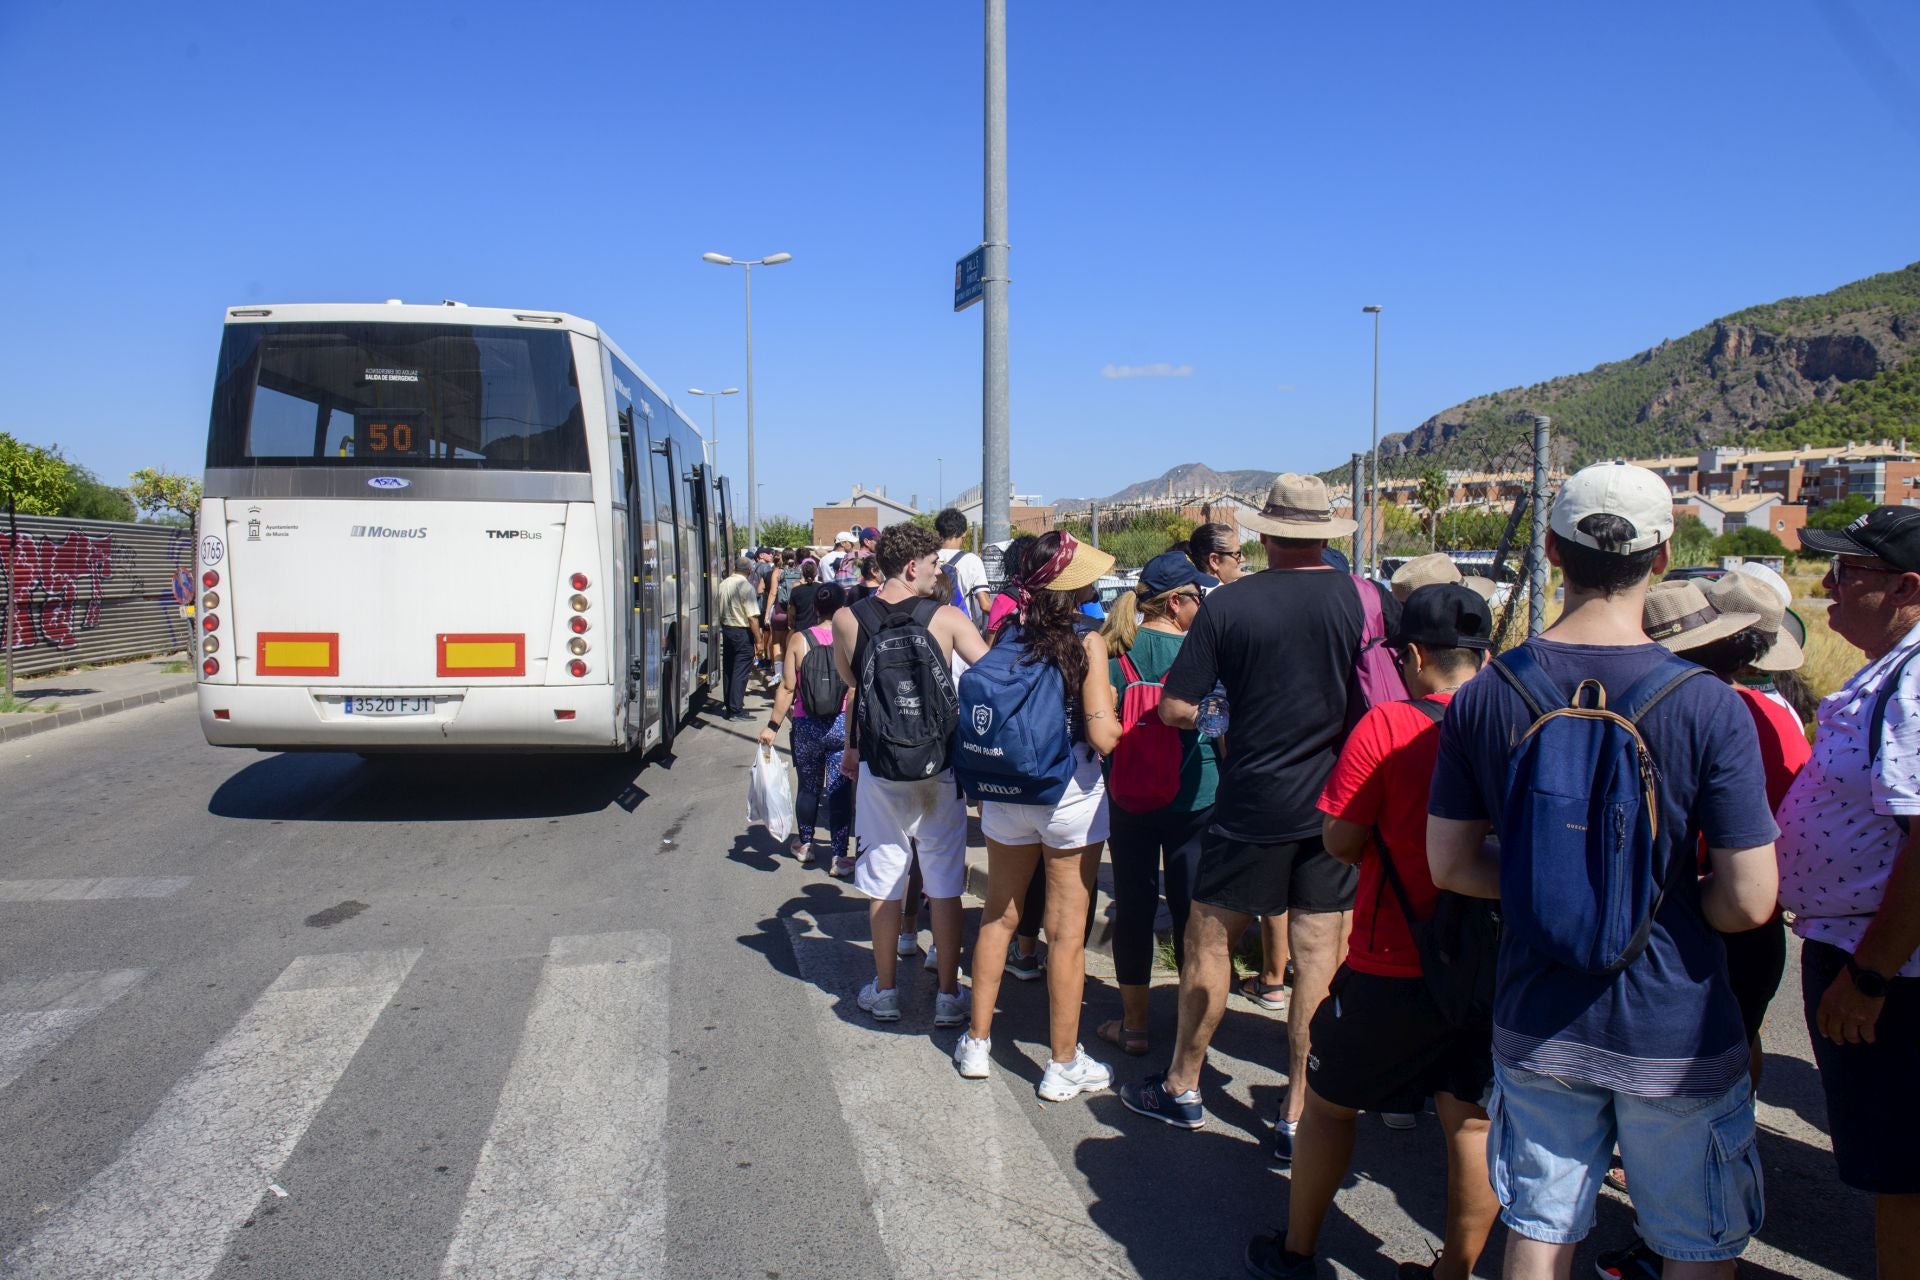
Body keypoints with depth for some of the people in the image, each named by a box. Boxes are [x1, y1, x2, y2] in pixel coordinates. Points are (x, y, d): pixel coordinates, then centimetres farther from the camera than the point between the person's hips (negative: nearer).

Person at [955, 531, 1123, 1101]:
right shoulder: (1087, 642, -14)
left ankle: (977, 1043, 30)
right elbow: (1104, 737, -18)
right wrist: (1117, 713, 2)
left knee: (998, 916, 19)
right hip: (1071, 796, -4)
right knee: (1067, 932, 7)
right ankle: (1063, 1065, 19)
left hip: (1004, 793, 4)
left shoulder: (1006, 634, -2)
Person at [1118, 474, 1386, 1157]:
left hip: (1250, 806, -1)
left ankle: (1182, 1088, 26)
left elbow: (1173, 708, -8)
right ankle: (1298, 1116, 15)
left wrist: (1209, 718, 13)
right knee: (1318, 956, 8)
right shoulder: (1369, 600, -6)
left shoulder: (1230, 602, -8)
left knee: (1209, 942, 13)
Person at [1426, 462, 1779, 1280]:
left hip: (1537, 1022, 3)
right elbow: (1749, 902, -15)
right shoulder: (1707, 706, -17)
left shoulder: (1483, 697, -8)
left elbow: (1450, 863, -1)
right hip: (1676, 1032, -2)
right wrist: (1666, 901, 4)